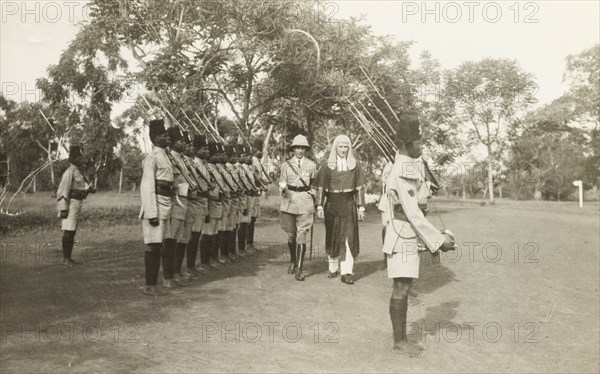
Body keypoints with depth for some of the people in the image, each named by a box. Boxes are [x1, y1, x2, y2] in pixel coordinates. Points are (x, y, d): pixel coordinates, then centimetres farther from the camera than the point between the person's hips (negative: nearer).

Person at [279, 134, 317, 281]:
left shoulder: (311, 165, 7)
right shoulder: (286, 165, 7)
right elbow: (282, 182, 9)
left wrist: (316, 203, 10)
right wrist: (283, 189, -15)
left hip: (305, 202, -1)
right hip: (289, 201, 1)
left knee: (301, 235, -8)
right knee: (291, 235, 7)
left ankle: (299, 270, -5)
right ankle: (293, 262, 33)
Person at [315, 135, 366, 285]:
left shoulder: (355, 165, 5)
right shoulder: (327, 165, 3)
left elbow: (360, 187, 6)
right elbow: (320, 187, 3)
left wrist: (361, 207, 2)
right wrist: (319, 206, -4)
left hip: (349, 205, 0)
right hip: (332, 205, 0)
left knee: (349, 237, -7)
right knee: (332, 237, 7)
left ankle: (346, 272, -6)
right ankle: (333, 268, 23)